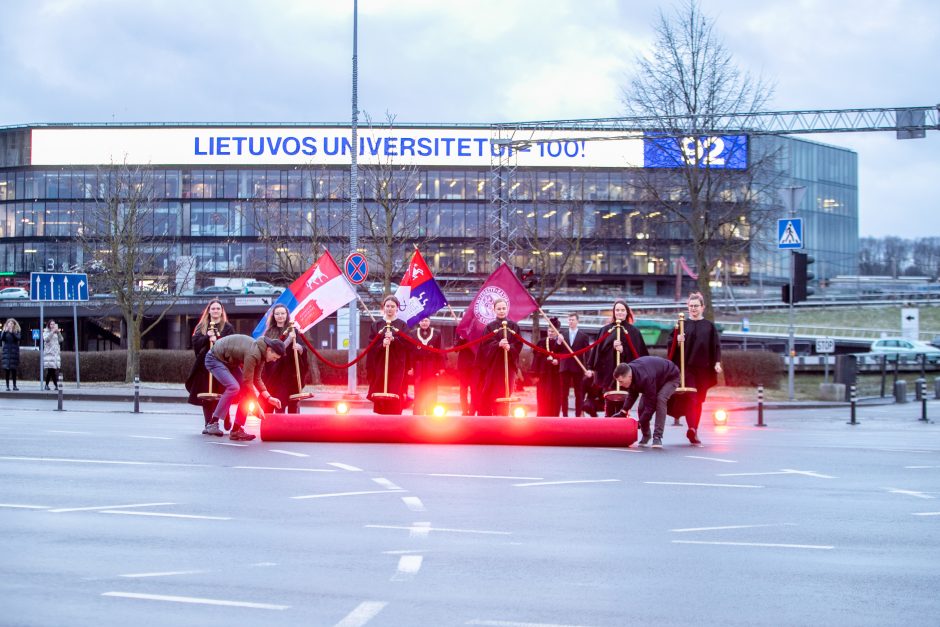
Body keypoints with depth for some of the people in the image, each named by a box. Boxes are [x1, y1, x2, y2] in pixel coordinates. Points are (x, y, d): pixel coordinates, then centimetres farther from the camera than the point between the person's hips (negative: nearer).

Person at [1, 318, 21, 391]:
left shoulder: (16, 331, 5)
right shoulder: (4, 331, 7)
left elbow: (18, 338, -12)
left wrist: (12, 332, -22)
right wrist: (5, 332, -17)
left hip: (14, 352, 0)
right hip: (6, 351, 1)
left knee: (14, 369, 0)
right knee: (7, 369, -2)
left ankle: (14, 386, 6)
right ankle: (7, 386, 0)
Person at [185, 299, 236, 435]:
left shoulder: (228, 327, 7)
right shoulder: (201, 327, 14)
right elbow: (196, 342, 0)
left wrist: (217, 341, -18)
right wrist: (207, 338, -16)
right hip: (205, 366, 2)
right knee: (206, 397, 1)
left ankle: (226, 422, 9)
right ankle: (208, 424, 5)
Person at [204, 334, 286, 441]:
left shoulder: (261, 352, -4)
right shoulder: (253, 354, -34)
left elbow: (257, 379, 4)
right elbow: (248, 382, -30)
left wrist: (269, 398, -8)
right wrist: (257, 407, -26)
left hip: (229, 361, 10)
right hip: (215, 359, -10)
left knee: (246, 390, -2)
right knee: (233, 387, -27)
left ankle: (236, 429, 1)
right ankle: (213, 423, -18)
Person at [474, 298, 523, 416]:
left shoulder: (514, 327, 7)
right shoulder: (489, 327, 5)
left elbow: (518, 344, 0)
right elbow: (485, 345, -6)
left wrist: (510, 347, -21)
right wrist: (498, 344, -24)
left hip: (507, 365, 1)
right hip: (491, 365, -1)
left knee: (504, 394, -1)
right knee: (487, 395, -4)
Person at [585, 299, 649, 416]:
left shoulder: (633, 331, 7)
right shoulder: (605, 329, 10)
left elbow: (637, 353, 2)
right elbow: (597, 349, 8)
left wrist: (624, 350, -14)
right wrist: (591, 367, 3)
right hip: (608, 371, 1)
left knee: (622, 405, -3)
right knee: (610, 405, 0)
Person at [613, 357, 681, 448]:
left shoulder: (645, 378, -46)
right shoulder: (628, 371, -22)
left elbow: (651, 404, -40)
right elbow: (632, 394, -6)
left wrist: (640, 423, -37)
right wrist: (623, 411, -18)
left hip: (670, 377, -7)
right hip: (657, 379, 7)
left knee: (660, 399, -32)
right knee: (641, 407, -7)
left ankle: (657, 437, -31)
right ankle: (645, 436, 14)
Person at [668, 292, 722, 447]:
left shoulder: (709, 326, 9)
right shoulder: (683, 325, 7)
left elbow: (716, 346, 8)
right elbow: (672, 345, 7)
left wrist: (717, 362, -4)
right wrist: (677, 340, -14)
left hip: (703, 368, 2)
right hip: (686, 366, -2)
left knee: (698, 401, 6)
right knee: (690, 398, -14)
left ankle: (693, 431, 15)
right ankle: (692, 429, -26)